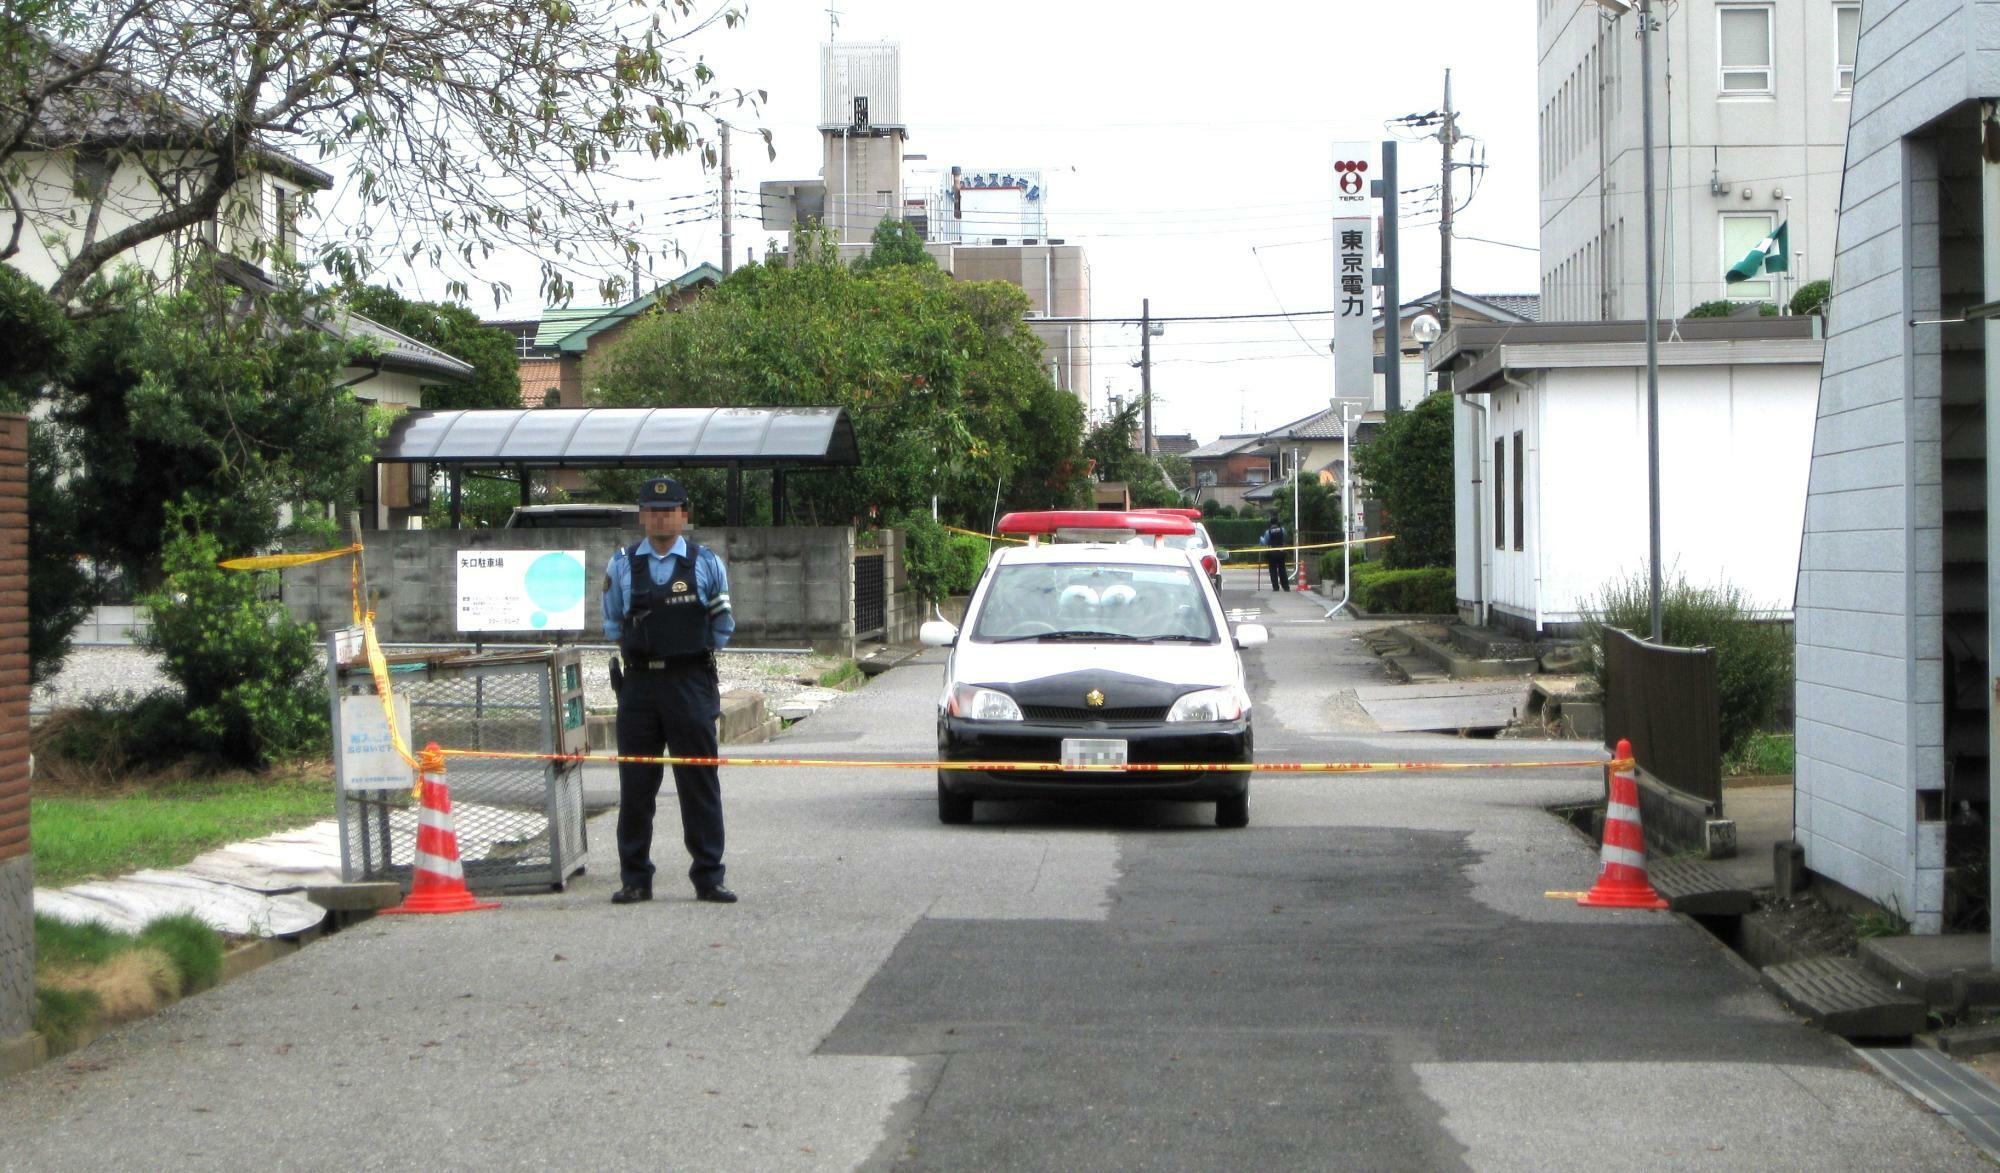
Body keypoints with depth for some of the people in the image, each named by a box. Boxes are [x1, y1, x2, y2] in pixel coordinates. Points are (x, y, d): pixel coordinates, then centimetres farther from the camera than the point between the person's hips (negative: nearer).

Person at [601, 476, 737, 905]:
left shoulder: (706, 563, 3)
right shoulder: (622, 565, 6)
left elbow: (723, 624, 14)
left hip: (691, 683, -1)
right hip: (638, 682, 1)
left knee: (699, 784, 0)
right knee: (635, 785, 4)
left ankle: (708, 878, 6)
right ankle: (634, 880, 12)